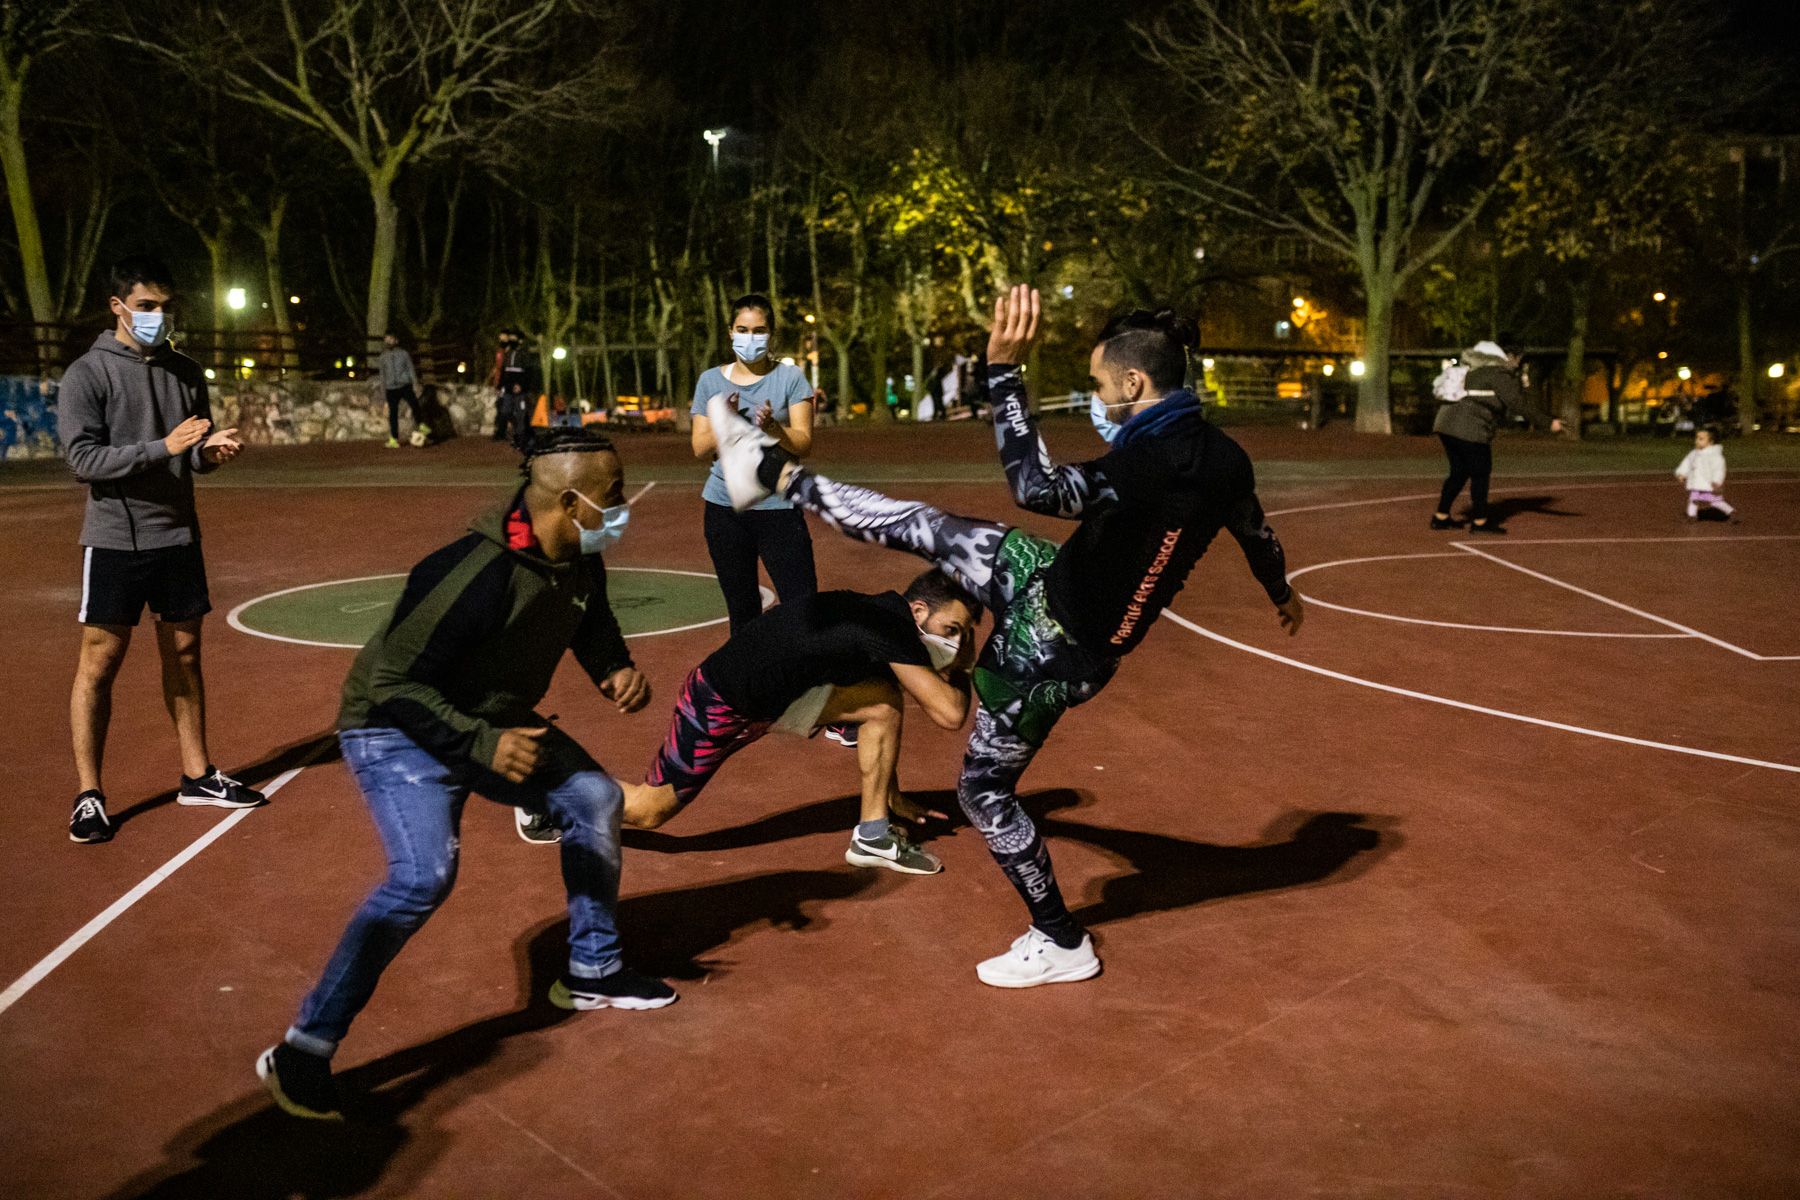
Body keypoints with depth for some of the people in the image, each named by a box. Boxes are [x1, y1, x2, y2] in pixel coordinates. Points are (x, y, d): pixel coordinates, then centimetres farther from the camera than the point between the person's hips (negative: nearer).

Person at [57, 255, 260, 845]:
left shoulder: (186, 372, 9)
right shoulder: (88, 374, -6)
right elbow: (83, 458, -14)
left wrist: (211, 450, -8)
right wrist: (162, 447, -24)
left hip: (178, 536, 5)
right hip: (114, 540, -5)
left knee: (184, 653, 11)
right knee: (100, 662, -1)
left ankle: (197, 775, 23)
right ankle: (88, 795, 8)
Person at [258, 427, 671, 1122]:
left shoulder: (579, 563, -8)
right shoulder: (481, 571, -35)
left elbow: (593, 625, 14)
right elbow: (392, 682, -29)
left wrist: (618, 671, -7)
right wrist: (483, 746, -36)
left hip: (495, 724, 9)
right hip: (397, 732, -9)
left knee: (594, 798, 9)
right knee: (424, 876, -26)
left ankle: (591, 971, 28)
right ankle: (301, 1055, -12)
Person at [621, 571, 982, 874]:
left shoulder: (880, 617, 2)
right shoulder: (894, 629, -25)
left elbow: (879, 718, 16)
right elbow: (950, 715, -26)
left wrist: (892, 795, 23)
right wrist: (961, 668, -5)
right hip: (722, 705, -8)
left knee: (884, 701, -5)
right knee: (648, 810, 1)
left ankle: (872, 837, 2)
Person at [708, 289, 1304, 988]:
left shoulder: (1148, 462, -32)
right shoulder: (1224, 455, -3)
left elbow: (1038, 489, -41)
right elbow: (1258, 536, 13)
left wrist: (1004, 369, -40)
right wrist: (1284, 595, 34)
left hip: (1054, 647, -9)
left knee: (984, 791, 11)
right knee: (924, 526, 14)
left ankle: (1061, 945, 27)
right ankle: (772, 471, 31)